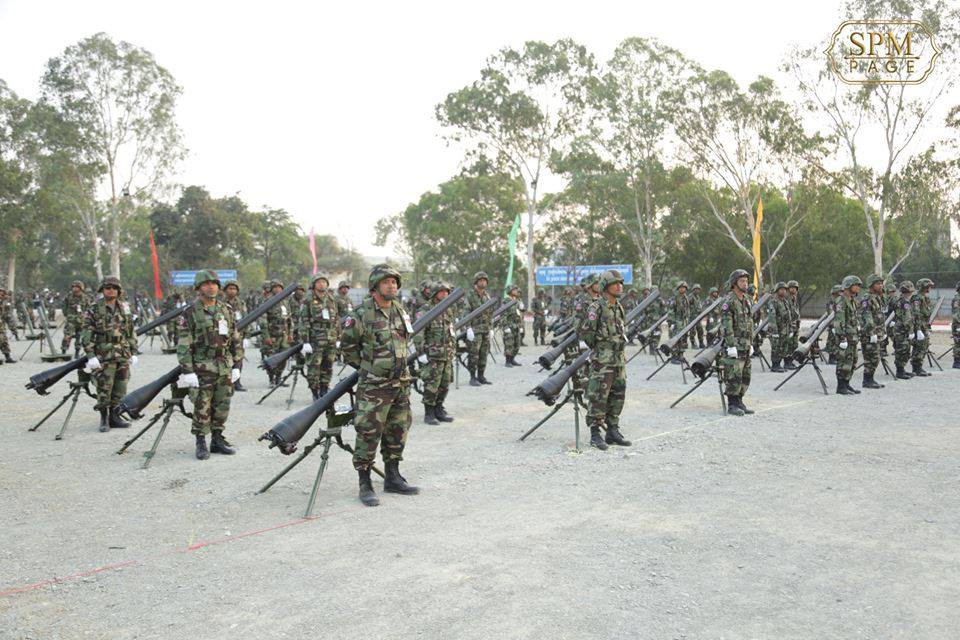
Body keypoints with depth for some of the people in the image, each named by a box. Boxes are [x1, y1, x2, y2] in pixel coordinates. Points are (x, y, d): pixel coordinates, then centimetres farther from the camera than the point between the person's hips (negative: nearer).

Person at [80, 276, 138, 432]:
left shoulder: (125, 308, 11)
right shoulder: (93, 310, -3)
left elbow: (131, 332, 16)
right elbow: (86, 335, -7)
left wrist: (133, 353, 12)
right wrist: (90, 355, -14)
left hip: (123, 356, 4)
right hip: (104, 357, -4)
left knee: (120, 390, 7)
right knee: (104, 390, -1)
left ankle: (114, 416, 19)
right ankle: (104, 419, 11)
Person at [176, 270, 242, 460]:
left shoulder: (227, 311, 9)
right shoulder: (190, 313, -5)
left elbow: (236, 340, 13)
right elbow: (183, 346, -8)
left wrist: (236, 366, 8)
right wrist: (187, 371, -13)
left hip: (225, 368, 4)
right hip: (201, 368, -4)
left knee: (222, 406, 9)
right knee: (202, 408, 0)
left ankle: (217, 440, 22)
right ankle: (201, 444, 12)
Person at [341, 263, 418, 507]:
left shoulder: (400, 310, 8)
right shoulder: (361, 314, -12)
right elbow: (347, 345, -3)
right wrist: (366, 367, 2)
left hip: (401, 383, 7)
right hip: (374, 386, -7)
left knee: (397, 431, 13)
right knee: (369, 433, -4)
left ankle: (392, 478, 26)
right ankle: (365, 485, 6)